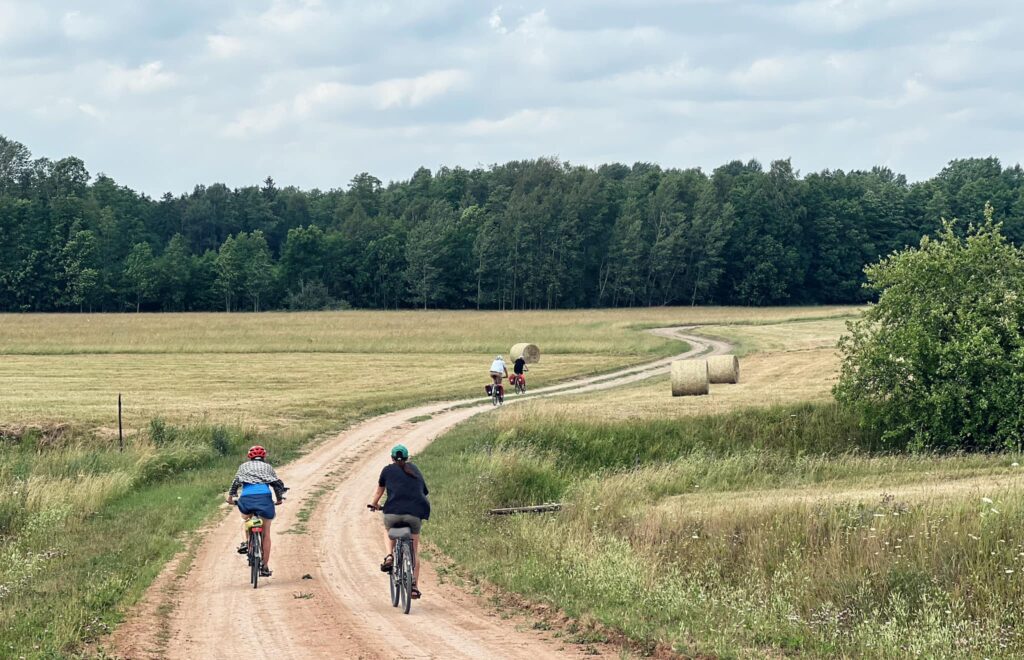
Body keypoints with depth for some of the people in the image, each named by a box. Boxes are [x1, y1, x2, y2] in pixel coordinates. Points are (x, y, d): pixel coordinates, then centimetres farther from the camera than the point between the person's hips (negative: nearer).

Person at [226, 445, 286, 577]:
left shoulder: (244, 466, 22)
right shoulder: (267, 467, 23)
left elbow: (236, 482, 7)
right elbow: (278, 484, 14)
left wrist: (230, 497, 17)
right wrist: (279, 499, 27)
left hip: (247, 497, 0)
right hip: (264, 497, 0)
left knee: (245, 520, 33)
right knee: (266, 533, 10)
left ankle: (245, 542, 6)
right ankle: (265, 567, 10)